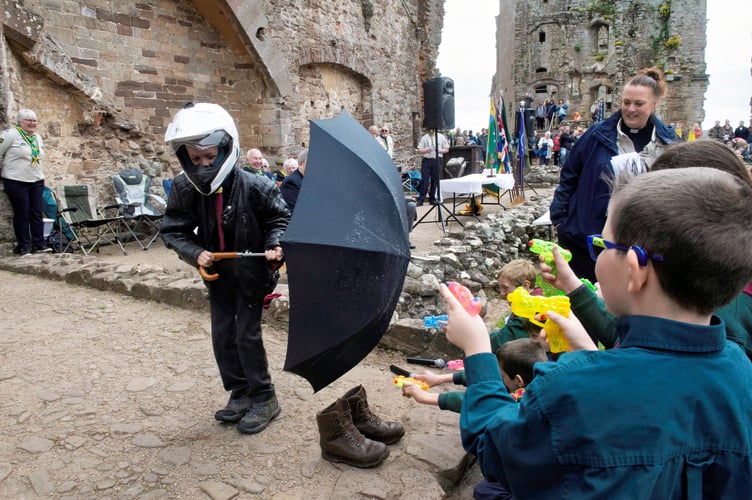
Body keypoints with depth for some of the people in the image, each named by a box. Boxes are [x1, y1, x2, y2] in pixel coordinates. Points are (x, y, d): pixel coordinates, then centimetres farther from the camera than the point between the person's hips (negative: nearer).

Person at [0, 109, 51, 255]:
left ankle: (39, 243, 10)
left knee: (37, 213, 5)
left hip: (37, 181, 6)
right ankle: (24, 246, 6)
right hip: (16, 182, -6)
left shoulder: (38, 137, 13)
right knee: (22, 214, -1)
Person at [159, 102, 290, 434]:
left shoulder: (253, 186, -22)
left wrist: (274, 245, -26)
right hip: (218, 273, 5)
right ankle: (240, 394, 28)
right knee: (222, 335, 10)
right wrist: (195, 253, -20)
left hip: (252, 272, -5)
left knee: (247, 335, -2)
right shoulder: (183, 189, -12)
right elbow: (173, 230, -3)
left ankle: (263, 399, 15)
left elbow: (280, 218, -8)